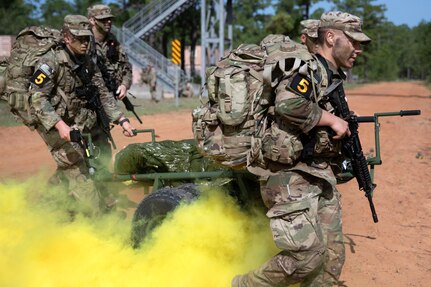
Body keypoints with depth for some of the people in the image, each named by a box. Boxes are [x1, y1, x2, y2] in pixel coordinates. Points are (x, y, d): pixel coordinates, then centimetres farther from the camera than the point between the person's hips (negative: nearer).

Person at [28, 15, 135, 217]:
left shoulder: (88, 64, 5)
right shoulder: (51, 61, -17)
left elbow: (103, 95, 7)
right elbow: (37, 97, -22)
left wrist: (122, 120, -4)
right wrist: (59, 124, -32)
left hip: (76, 123, 8)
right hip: (53, 124, -7)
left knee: (69, 168, 15)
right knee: (76, 168, -12)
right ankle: (95, 218, -12)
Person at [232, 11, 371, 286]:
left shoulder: (333, 77, 17)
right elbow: (287, 103, -31)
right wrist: (331, 119, -20)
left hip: (320, 175, 10)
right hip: (292, 174, -9)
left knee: (333, 258, 6)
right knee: (309, 254, -15)